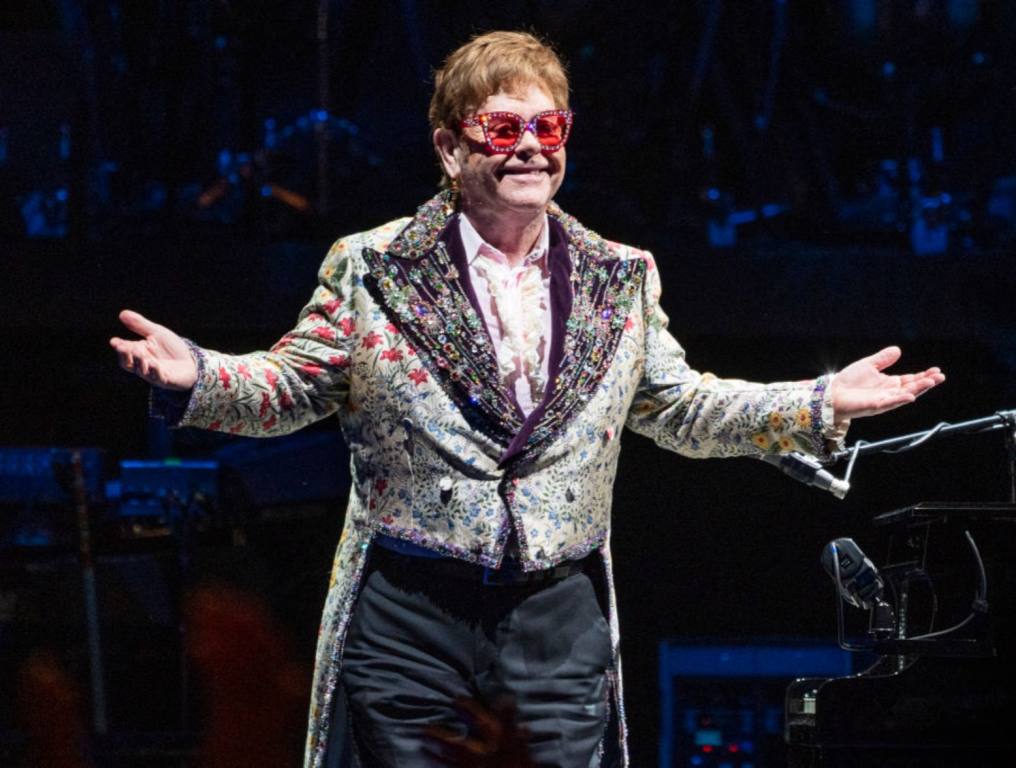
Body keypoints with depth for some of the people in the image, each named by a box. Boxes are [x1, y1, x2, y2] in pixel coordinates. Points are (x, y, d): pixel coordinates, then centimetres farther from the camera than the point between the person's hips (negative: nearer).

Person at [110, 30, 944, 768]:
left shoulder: (621, 280, 10)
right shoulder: (371, 269, 1)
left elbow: (680, 409, 18)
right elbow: (289, 388, 4)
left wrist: (822, 405, 10)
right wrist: (197, 377, -16)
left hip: (561, 617, 2)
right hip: (409, 614, -2)